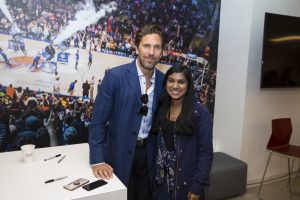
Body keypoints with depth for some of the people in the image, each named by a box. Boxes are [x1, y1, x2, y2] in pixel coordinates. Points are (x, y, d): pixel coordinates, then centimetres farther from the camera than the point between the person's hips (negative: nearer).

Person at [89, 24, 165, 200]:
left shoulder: (163, 81, -2)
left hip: (149, 153, 4)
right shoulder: (115, 76, -15)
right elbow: (98, 121, -13)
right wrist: (98, 160, -16)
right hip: (121, 154, -3)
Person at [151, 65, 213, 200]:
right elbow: (158, 145, 5)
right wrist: (156, 176, 0)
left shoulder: (200, 112, -14)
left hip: (187, 182, -4)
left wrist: (198, 185, -15)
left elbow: (206, 152, -13)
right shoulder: (160, 109, 0)